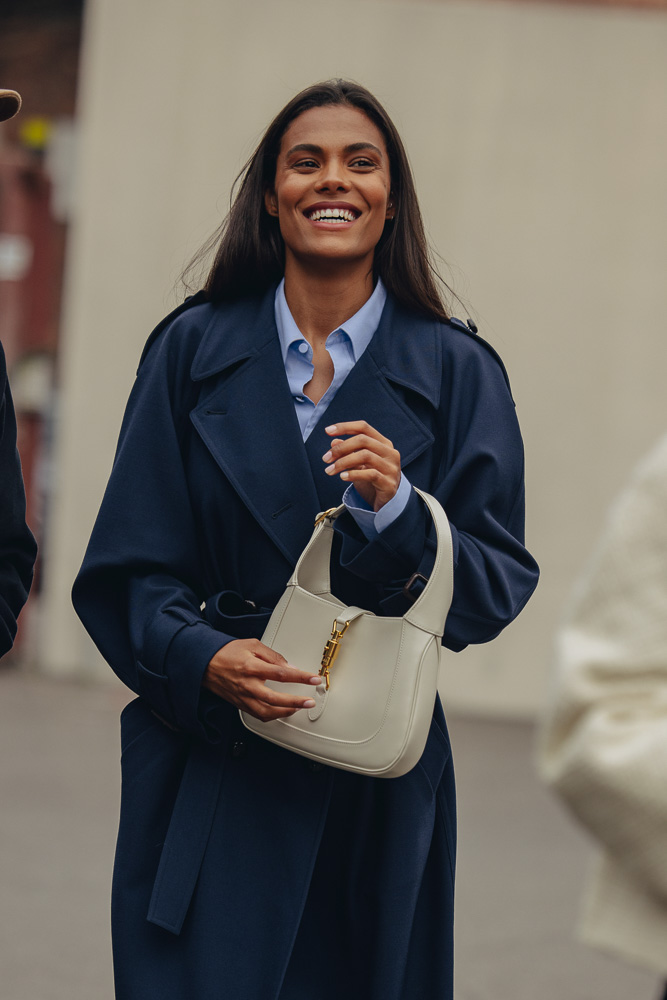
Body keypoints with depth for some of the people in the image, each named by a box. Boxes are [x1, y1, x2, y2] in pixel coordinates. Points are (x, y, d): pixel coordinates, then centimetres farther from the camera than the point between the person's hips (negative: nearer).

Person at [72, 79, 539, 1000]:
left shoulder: (456, 372, 3)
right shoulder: (195, 349, 4)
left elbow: (501, 584, -1)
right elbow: (128, 568, 2)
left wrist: (400, 510, -19)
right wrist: (203, 657, -17)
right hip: (206, 776, 0)